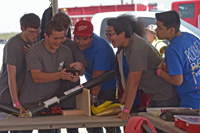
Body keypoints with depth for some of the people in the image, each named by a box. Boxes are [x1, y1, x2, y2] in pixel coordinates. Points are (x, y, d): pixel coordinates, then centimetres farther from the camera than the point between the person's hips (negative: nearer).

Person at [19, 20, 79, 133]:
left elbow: (72, 74, 5)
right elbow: (37, 77, -22)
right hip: (30, 103, -4)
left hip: (51, 103, 4)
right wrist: (59, 75, -35)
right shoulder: (34, 51, -13)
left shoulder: (66, 52, 3)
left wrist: (74, 77, -21)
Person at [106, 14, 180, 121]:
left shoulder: (137, 49, -26)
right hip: (154, 96, 10)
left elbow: (134, 82, -26)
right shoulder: (128, 43, 4)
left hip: (166, 97, -10)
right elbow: (131, 74, 11)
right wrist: (123, 99, 14)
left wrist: (126, 111, -24)